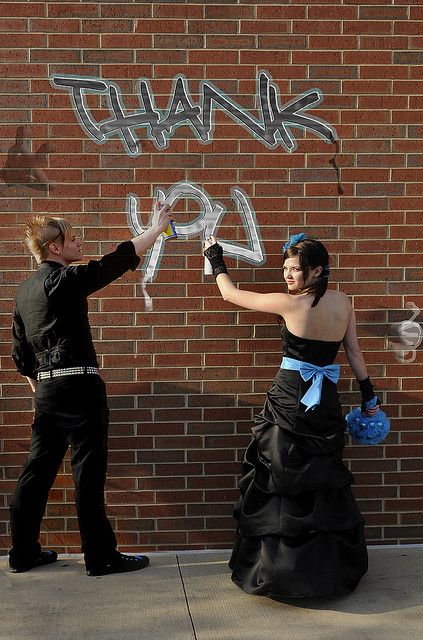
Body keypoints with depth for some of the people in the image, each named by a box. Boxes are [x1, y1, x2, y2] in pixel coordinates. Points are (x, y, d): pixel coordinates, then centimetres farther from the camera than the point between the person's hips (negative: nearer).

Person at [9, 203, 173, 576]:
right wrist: (157, 227, -5)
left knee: (38, 470, 13)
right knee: (88, 473, -2)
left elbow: (20, 354, 17)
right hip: (78, 385, -8)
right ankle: (101, 557, 6)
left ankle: (23, 553, 22)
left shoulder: (24, 291, 15)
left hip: (46, 389, 9)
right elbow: (117, 262, -14)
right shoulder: (64, 280, -10)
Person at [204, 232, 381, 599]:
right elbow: (355, 353, 8)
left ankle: (279, 570, 11)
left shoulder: (290, 304, -12)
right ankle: (335, 568, 27)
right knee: (324, 484, 16)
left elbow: (231, 294, -2)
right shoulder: (343, 303, 2)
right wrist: (369, 397, 17)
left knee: (281, 485, 4)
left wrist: (216, 260, 14)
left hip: (289, 401, -6)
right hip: (326, 404, 6)